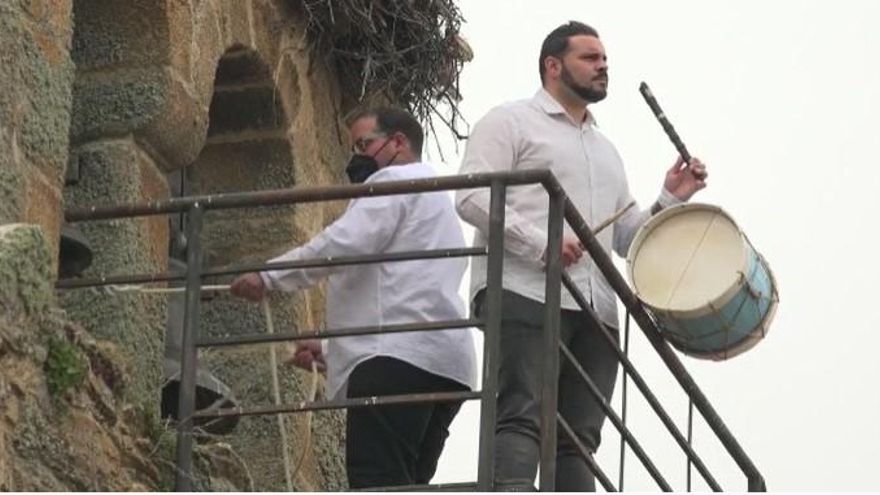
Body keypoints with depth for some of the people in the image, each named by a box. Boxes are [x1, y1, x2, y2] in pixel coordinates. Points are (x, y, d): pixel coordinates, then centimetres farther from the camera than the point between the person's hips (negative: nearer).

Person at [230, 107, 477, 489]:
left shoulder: (395, 181, 5)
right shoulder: (436, 201, 36)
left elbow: (346, 242, -13)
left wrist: (269, 277, -9)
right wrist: (331, 349, 30)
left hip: (398, 356, -10)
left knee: (376, 485, -20)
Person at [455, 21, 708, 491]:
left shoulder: (606, 150, 30)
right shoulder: (511, 122, 7)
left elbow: (626, 237, 29)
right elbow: (472, 197, -7)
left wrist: (669, 202, 10)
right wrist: (541, 244, -17)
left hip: (594, 310, 7)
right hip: (523, 296, -7)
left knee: (578, 438, 0)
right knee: (521, 422, -18)